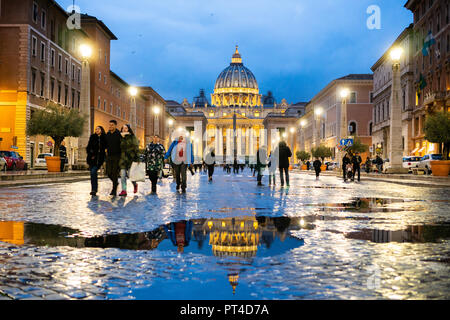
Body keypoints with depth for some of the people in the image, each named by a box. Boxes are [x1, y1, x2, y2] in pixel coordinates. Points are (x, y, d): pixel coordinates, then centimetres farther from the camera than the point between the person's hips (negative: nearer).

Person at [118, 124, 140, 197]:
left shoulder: (132, 137, -2)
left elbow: (136, 148, -6)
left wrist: (136, 157, -12)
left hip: (131, 158, -4)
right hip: (123, 158, 4)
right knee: (122, 175, -6)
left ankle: (135, 184, 29)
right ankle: (124, 191, -6)